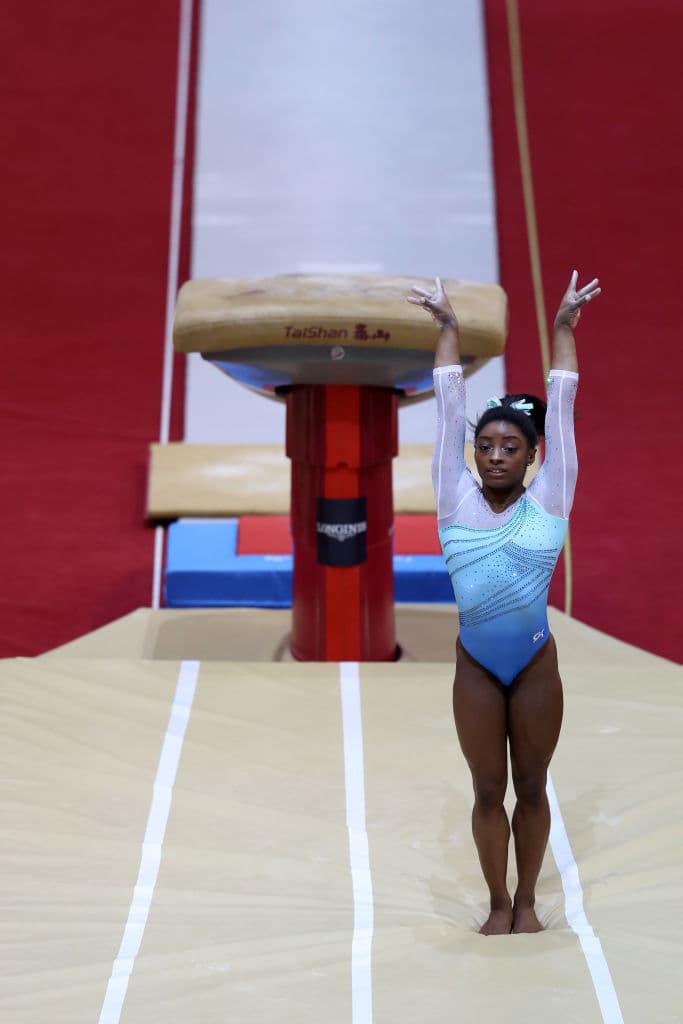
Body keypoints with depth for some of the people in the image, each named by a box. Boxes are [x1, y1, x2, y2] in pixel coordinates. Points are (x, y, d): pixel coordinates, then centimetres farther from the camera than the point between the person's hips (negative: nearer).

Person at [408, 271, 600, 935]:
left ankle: (527, 901, 28)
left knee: (531, 787, 12)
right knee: (488, 791, 10)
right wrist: (448, 330, 9)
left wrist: (564, 328, 5)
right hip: (476, 668, 0)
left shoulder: (549, 498, -2)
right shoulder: (457, 500, -2)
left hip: (536, 664, 0)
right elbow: (449, 407, 3)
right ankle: (498, 903, 26)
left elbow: (560, 406, 1)